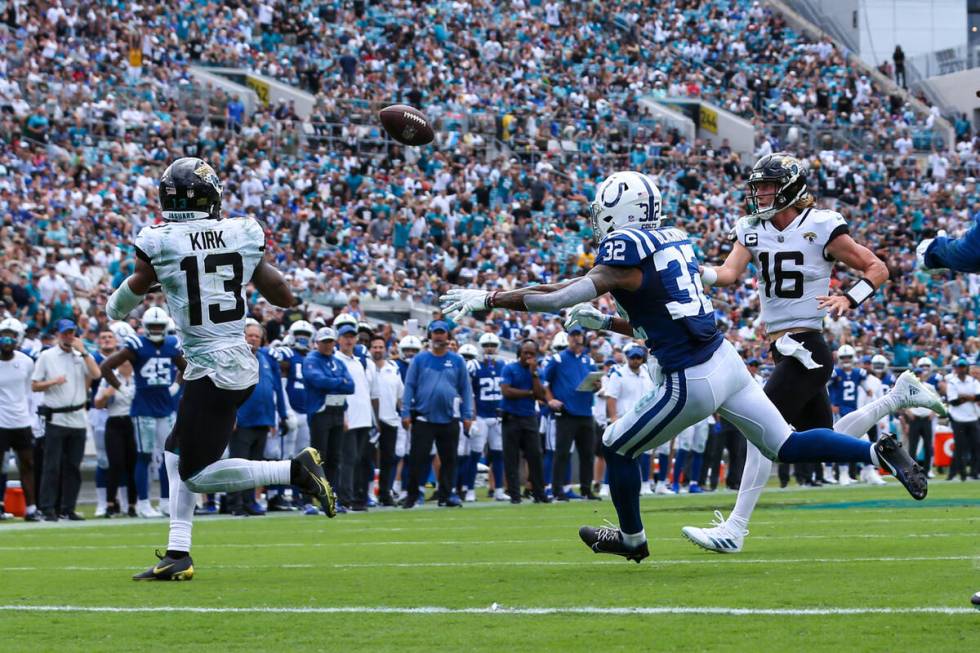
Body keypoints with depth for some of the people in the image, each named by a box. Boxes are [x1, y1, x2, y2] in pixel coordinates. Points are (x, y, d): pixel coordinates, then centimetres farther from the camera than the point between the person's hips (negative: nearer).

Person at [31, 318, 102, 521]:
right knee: (52, 466, -6)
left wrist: (82, 351, -8)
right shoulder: (46, 356, 4)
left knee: (73, 467, 5)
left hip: (77, 419, 3)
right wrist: (53, 382, -14)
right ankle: (48, 509, -4)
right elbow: (34, 386, 3)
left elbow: (96, 375, -7)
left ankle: (68, 508, 11)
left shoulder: (82, 356, 10)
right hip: (55, 418, -3)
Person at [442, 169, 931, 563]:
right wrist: (603, 322, 23)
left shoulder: (624, 250, -10)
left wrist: (487, 300, -8)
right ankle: (878, 452, 1)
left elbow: (562, 298, -13)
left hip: (691, 384, -8)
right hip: (725, 361, 8)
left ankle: (632, 537, 32)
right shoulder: (673, 241, 15)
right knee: (786, 446, 14)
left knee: (617, 447, 14)